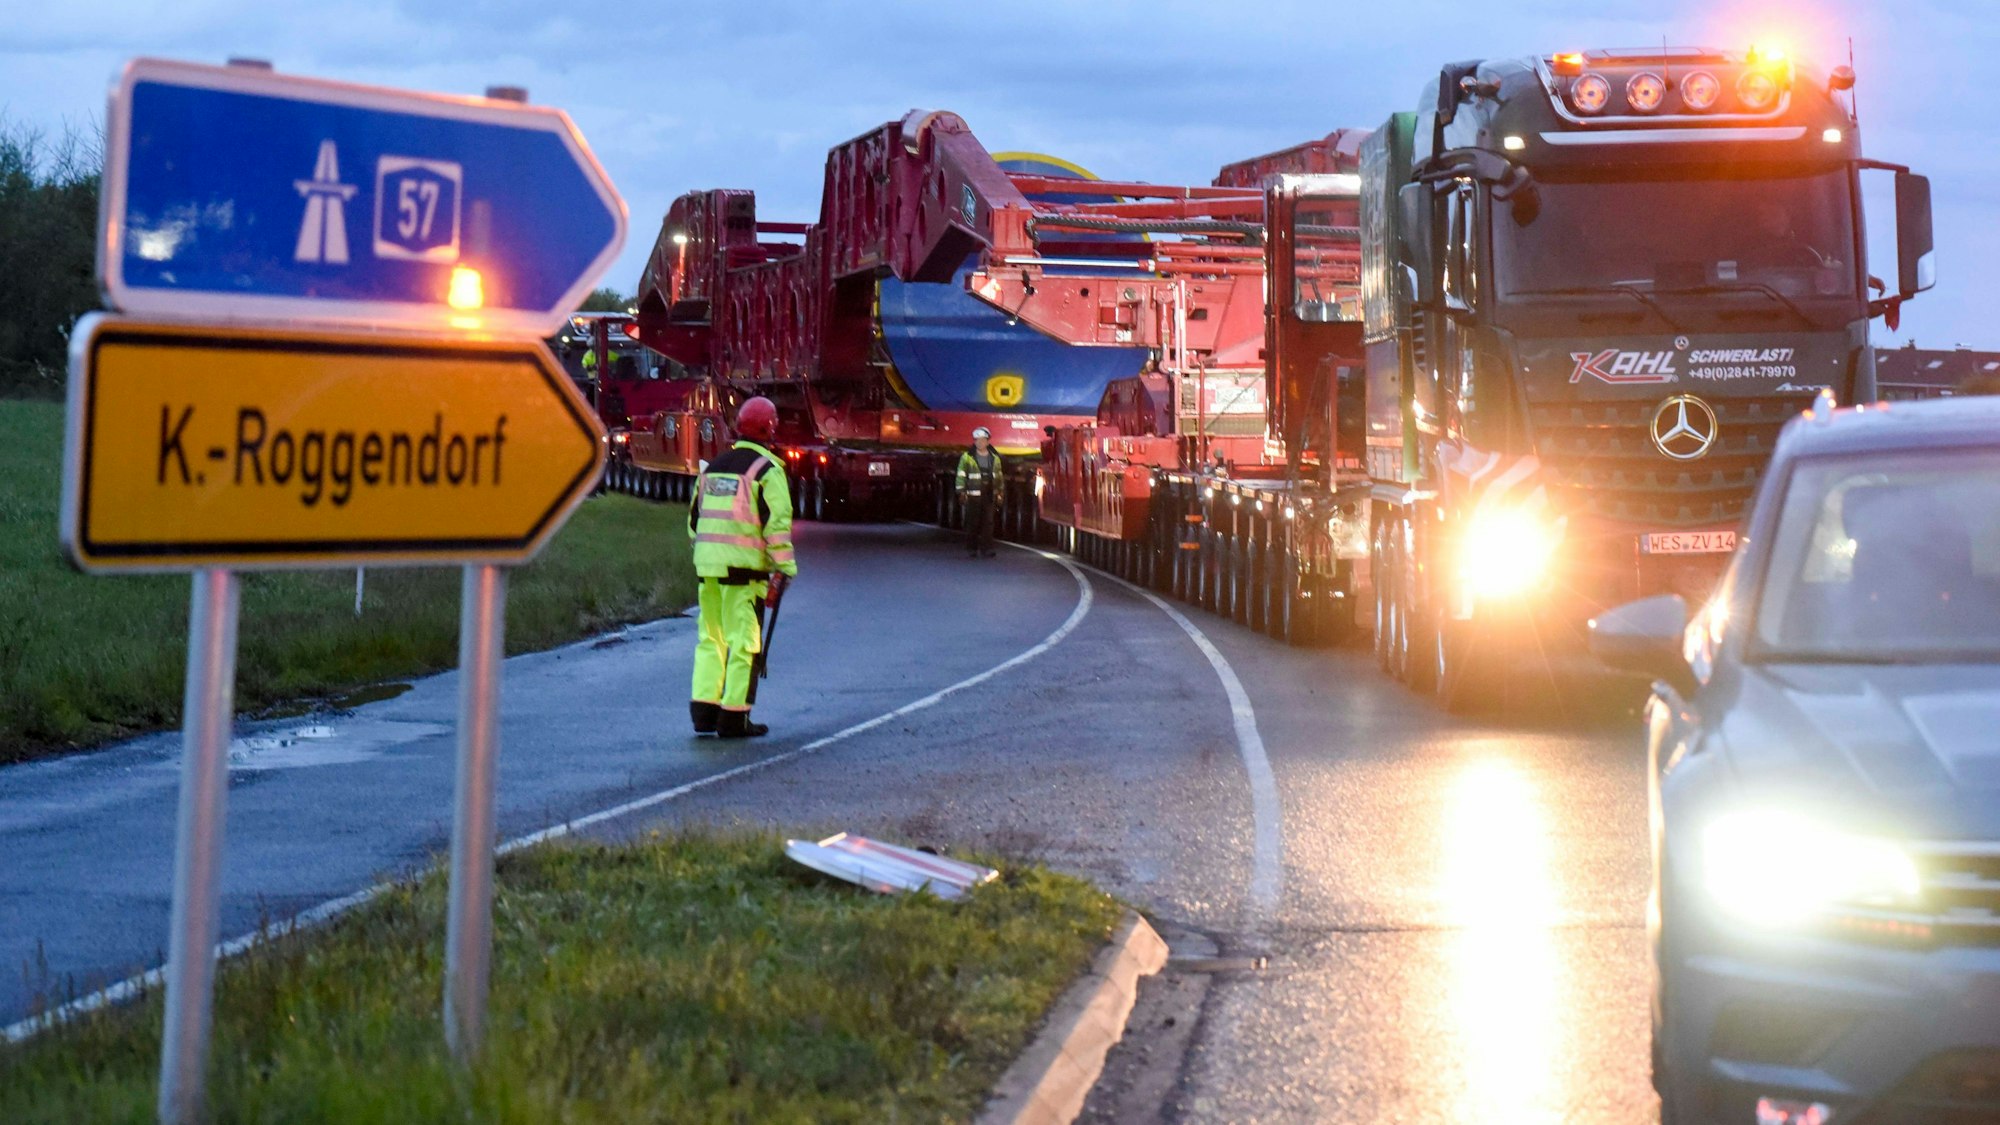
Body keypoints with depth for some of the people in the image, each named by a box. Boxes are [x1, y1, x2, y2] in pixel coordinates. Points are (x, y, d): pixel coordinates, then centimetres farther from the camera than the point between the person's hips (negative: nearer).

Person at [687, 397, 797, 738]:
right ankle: (733, 717, -2)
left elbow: (694, 518, 21)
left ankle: (703, 710, 11)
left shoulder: (712, 467, 15)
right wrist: (784, 569, -7)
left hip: (708, 567, 6)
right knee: (744, 641, -2)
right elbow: (777, 524, -12)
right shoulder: (767, 470, -6)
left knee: (710, 638, 14)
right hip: (744, 566, -6)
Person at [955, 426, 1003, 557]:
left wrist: (999, 493, 14)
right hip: (973, 496, -3)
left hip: (989, 496, 3)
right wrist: (961, 492, -8)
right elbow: (961, 475, -2)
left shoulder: (994, 458, 11)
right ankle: (971, 549, 3)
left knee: (988, 522, 0)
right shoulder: (967, 457, -2)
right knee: (972, 522, -3)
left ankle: (986, 548, 5)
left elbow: (998, 477, 17)